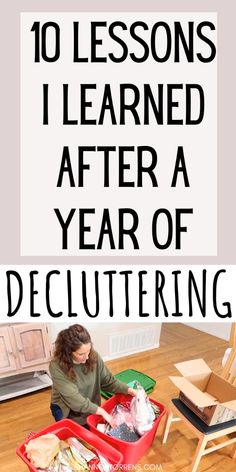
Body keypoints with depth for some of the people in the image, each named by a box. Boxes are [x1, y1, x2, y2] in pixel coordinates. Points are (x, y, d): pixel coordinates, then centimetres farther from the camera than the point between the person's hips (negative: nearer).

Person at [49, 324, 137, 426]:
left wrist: (129, 390, -25)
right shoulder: (57, 366, -32)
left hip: (91, 408, 3)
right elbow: (74, 399, -32)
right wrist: (102, 412, -32)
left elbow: (108, 381, -9)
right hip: (66, 410, -3)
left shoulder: (94, 357, -20)